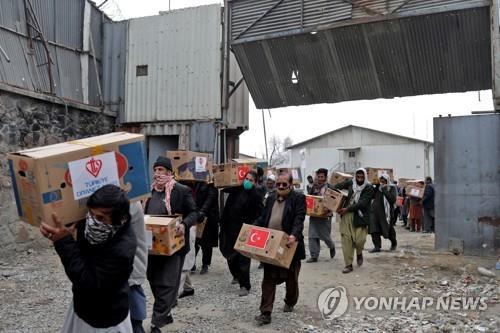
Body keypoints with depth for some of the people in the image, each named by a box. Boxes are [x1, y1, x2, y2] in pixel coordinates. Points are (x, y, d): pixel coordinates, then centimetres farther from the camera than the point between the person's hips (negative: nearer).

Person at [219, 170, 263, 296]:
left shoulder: (256, 196, -11)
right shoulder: (236, 189, 3)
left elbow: (259, 214, -16)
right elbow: (224, 187, 19)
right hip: (230, 228, 6)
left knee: (243, 259, -1)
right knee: (230, 254, 20)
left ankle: (245, 286, 10)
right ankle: (237, 275, 45)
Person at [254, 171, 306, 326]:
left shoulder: (298, 198, -5)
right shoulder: (271, 198, 13)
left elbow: (299, 219, -17)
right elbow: (263, 218, 16)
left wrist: (294, 235, -33)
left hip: (289, 245, -4)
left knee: (291, 278, 15)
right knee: (268, 279, 1)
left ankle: (290, 302, 39)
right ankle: (266, 313, 3)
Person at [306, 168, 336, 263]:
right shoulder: (314, 187, 11)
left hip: (325, 215, -4)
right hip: (313, 215, 4)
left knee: (326, 236, 5)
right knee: (312, 236, 1)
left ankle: (332, 247, 37)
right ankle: (314, 256, 8)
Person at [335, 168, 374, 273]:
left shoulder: (369, 188, -6)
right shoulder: (350, 183, 7)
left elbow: (362, 203, -15)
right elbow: (339, 186, 25)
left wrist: (348, 209, -19)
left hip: (360, 217, -3)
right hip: (346, 215, 3)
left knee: (359, 240, -9)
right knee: (346, 239, -2)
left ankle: (359, 253, 28)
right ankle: (348, 265, 9)